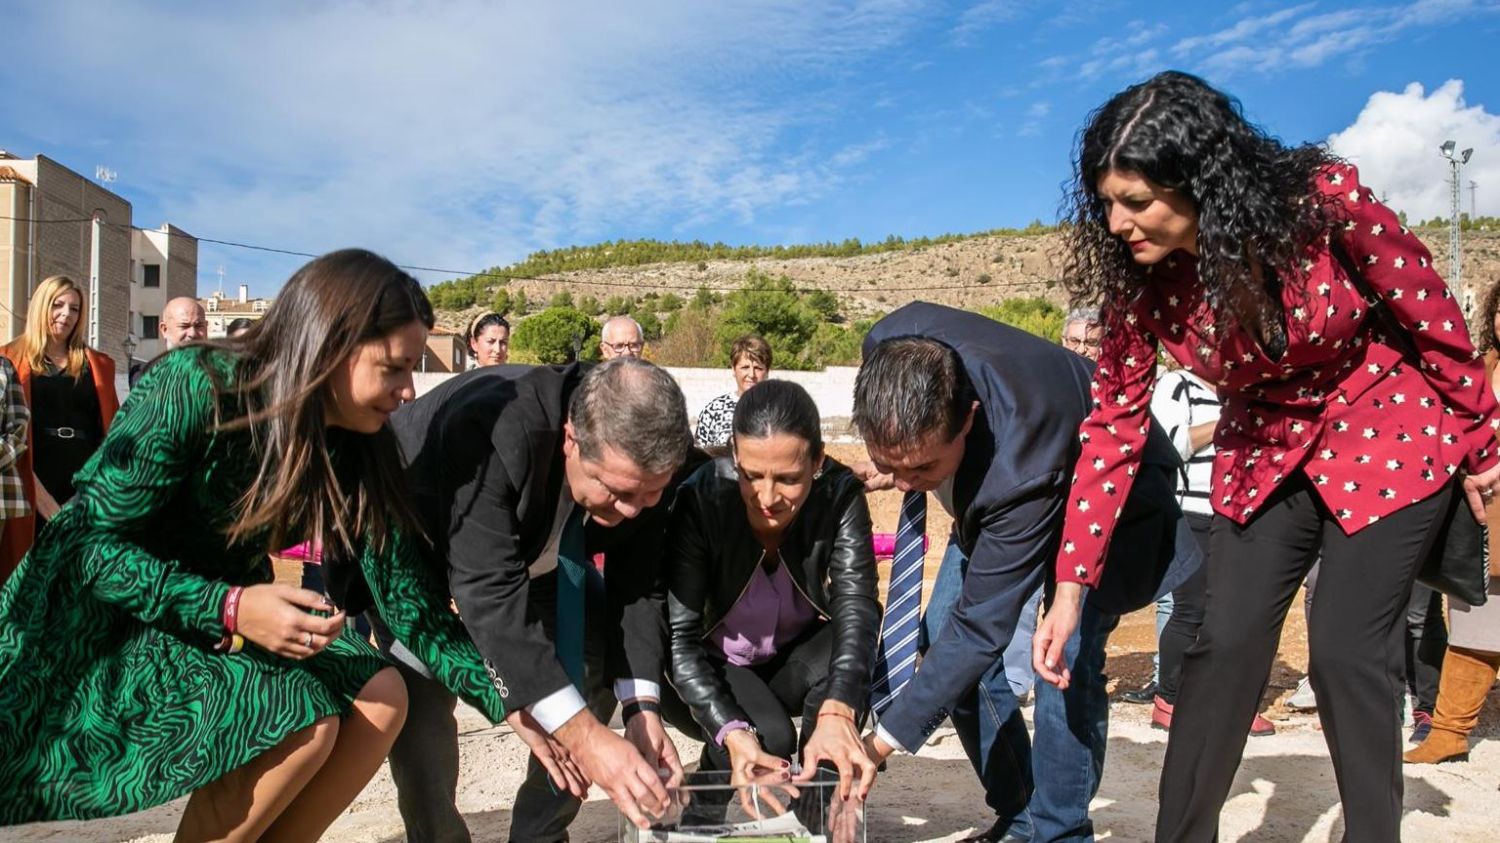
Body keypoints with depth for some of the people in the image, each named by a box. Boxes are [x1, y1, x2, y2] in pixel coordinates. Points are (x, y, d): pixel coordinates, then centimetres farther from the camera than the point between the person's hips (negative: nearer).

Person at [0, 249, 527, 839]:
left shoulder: (357, 448, -9)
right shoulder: (194, 387, -25)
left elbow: (405, 596, -9)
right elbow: (91, 542, -22)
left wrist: (507, 700, -16)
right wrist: (227, 608, -35)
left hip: (216, 628, 6)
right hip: (92, 624, -6)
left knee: (378, 696, -12)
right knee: (300, 718, -25)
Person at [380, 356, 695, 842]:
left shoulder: (646, 464, -25)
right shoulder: (490, 432, -43)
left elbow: (635, 582, -17)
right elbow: (490, 592, -45)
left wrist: (643, 706, -29)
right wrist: (584, 736, -49)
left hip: (534, 554, 5)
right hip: (418, 547, -4)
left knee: (596, 671, -5)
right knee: (421, 707, -21)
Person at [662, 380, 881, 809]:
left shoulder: (840, 496, -23)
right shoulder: (700, 500, -28)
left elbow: (857, 608, -33)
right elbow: (677, 637, -29)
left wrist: (837, 710, -52)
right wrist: (733, 733, -44)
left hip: (794, 662, 2)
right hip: (712, 668, -2)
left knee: (848, 661, -30)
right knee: (768, 738, -31)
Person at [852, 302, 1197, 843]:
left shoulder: (1023, 466, -45)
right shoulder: (891, 346, -30)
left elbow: (982, 628, -38)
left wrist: (885, 739, -34)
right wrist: (889, 465, -11)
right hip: (995, 481, 6)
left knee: (1068, 649, -24)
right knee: (944, 637, -4)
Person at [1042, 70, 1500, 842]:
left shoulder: (1326, 199, -28)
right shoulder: (1139, 275, -18)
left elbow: (1431, 315, -12)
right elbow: (1115, 421, -14)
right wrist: (1071, 586, -15)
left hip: (1387, 433, -2)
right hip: (1264, 452, 3)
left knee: (1346, 651, -7)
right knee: (1224, 643, -3)